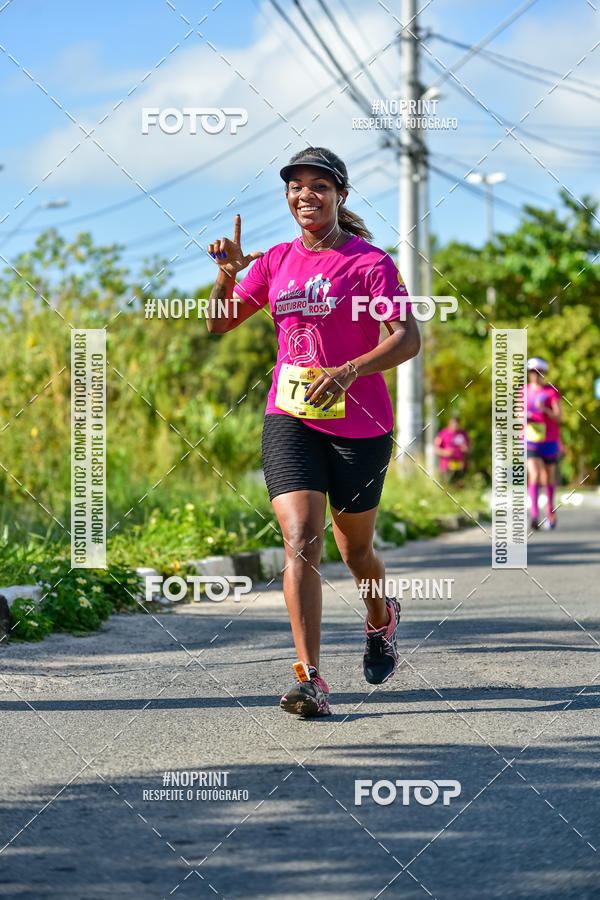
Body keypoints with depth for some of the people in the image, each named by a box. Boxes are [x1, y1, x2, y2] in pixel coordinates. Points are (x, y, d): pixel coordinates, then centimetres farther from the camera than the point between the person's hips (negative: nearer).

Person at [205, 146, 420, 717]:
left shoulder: (369, 262, -7)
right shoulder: (277, 260, 8)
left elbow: (408, 339, -16)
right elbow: (218, 323, 14)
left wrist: (348, 371, -31)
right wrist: (228, 274, -5)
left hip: (359, 425, -2)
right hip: (289, 419, 2)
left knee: (354, 548, 13)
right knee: (301, 540, -16)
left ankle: (381, 619, 48)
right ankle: (310, 679, -21)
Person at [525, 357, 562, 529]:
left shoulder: (552, 392, -5)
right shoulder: (525, 391, 5)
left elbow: (559, 418, -10)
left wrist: (545, 410, -28)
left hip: (549, 442, -1)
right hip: (531, 442, 1)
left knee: (548, 478, 12)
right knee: (534, 476, -17)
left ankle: (551, 508, 37)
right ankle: (534, 515, -25)